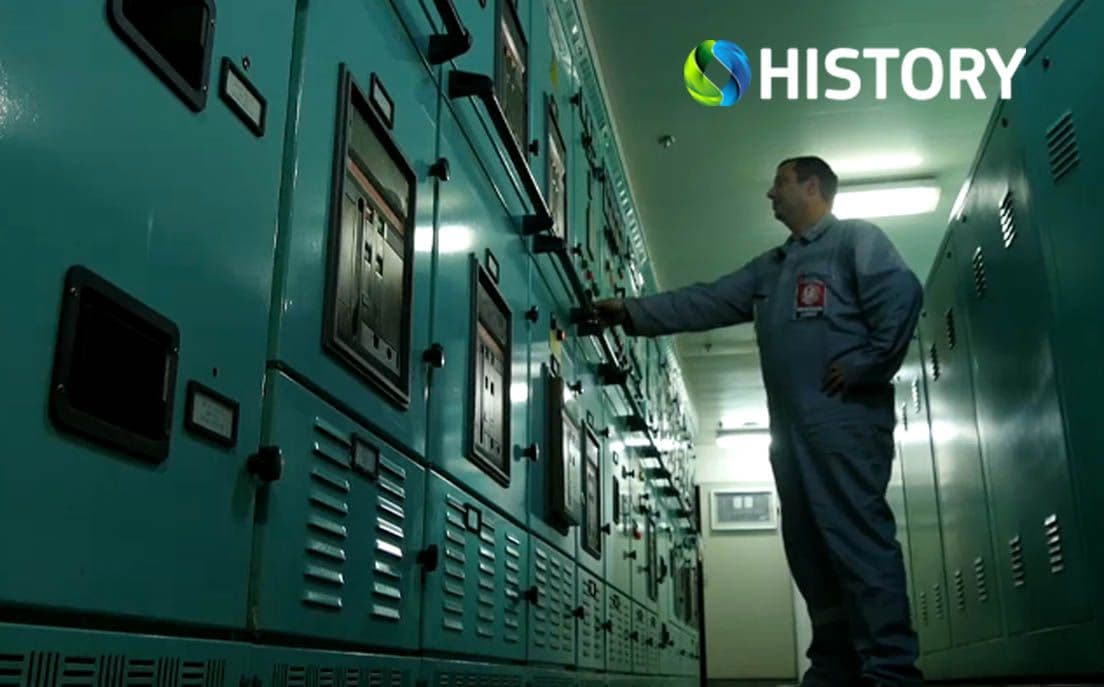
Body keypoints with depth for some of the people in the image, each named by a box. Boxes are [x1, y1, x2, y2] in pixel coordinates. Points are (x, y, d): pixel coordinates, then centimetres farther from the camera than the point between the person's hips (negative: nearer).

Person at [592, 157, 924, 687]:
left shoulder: (856, 239, 5)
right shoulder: (770, 268, 28)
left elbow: (900, 292, -12)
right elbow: (704, 303, 23)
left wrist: (865, 366, -14)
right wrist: (631, 313, 17)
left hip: (844, 419, -8)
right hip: (792, 428, 8)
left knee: (858, 539, -14)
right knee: (810, 549, 7)